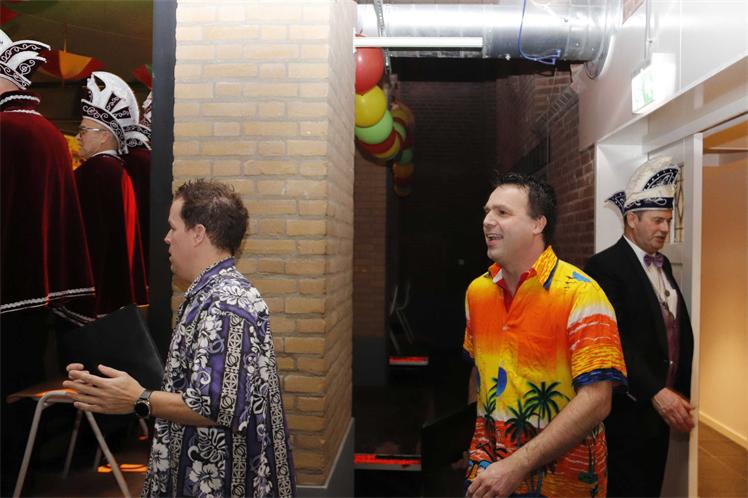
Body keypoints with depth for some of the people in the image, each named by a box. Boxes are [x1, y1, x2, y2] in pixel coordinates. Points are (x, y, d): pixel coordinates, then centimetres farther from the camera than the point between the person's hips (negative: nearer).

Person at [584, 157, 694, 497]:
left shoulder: (662, 264, 13)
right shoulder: (605, 266, -15)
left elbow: (681, 328, 12)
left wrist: (682, 392, 5)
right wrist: (656, 393, -25)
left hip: (664, 404, 8)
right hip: (629, 408, -8)